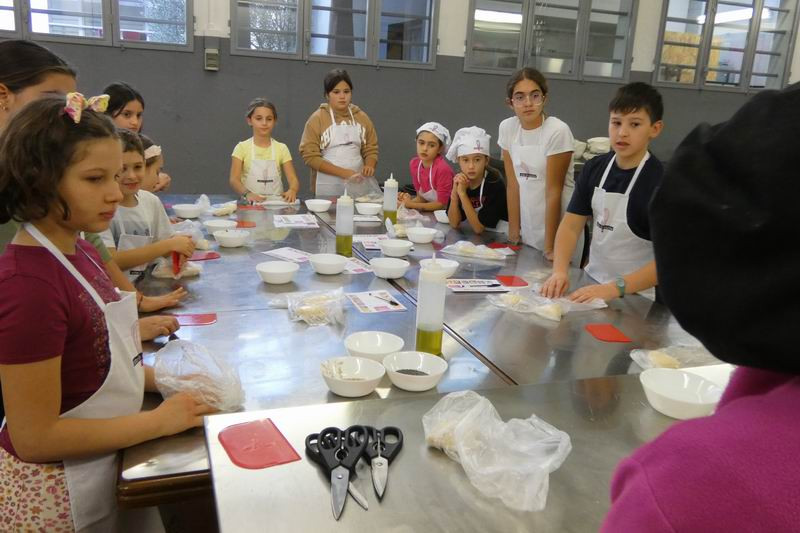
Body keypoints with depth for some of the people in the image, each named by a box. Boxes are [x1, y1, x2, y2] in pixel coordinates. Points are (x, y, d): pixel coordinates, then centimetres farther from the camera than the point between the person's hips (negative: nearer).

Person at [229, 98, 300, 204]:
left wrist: (292, 190, -25)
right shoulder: (242, 147, 3)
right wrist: (247, 193, -27)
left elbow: (293, 179, -1)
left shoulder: (281, 148, 7)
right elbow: (234, 180, -6)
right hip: (251, 203, -1)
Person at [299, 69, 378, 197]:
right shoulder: (317, 119, -5)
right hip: (328, 189, -3)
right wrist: (343, 173, -19)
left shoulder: (362, 117, 7)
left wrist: (369, 166, -11)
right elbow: (310, 156, -10)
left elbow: (371, 149, 12)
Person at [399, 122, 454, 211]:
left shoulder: (443, 168, -21)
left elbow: (441, 204, -16)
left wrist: (412, 205, -20)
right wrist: (409, 200, -15)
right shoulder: (414, 164, -3)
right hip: (428, 212, 6)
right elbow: (422, 197, 4)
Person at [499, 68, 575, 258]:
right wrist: (514, 231, 0)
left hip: (558, 226, -4)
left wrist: (550, 248, -15)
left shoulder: (558, 131, -16)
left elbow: (554, 191, -16)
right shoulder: (507, 128, -2)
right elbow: (513, 185, 1)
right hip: (527, 227, 5)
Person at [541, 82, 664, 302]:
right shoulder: (595, 168, 1)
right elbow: (571, 226, 0)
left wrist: (615, 288, -26)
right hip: (591, 284, 4)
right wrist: (559, 271, -16)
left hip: (634, 296, -4)